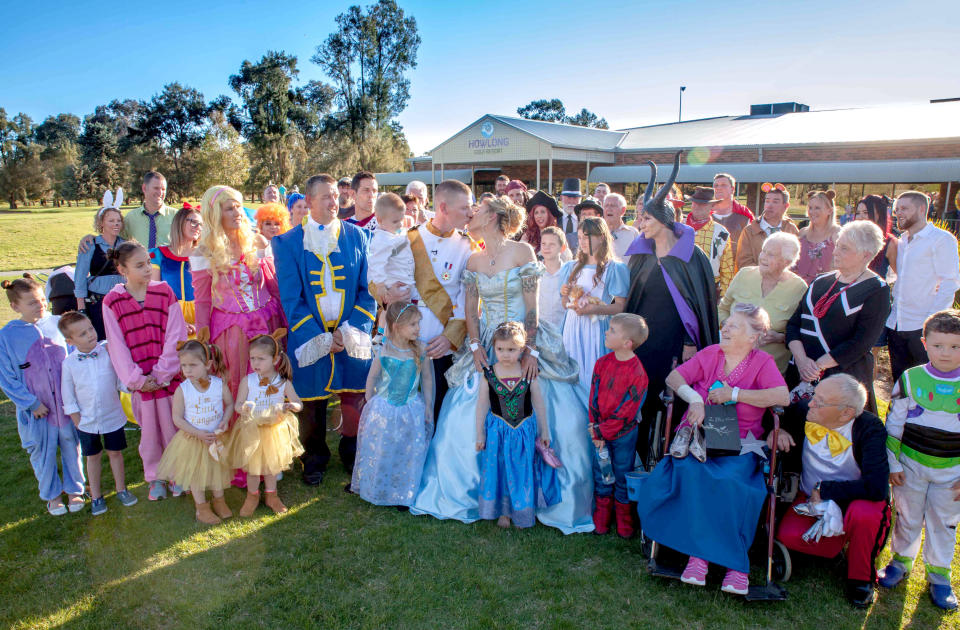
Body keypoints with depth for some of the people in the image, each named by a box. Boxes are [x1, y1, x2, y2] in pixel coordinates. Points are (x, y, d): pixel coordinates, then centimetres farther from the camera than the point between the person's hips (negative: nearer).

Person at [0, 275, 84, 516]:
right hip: (38, 409, -1)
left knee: (71, 447, 13)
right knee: (43, 453, 13)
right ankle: (52, 495, 34)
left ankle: (74, 489, 33)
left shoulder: (57, 323, -5)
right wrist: (31, 403, -9)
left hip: (67, 403, 1)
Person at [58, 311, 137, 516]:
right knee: (93, 457, 15)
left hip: (113, 416, 0)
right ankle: (96, 496, 32)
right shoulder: (69, 363, -11)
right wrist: (77, 421, -3)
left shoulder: (108, 351, -11)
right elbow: (68, 398, -3)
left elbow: (122, 379, 0)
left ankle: (121, 489, 33)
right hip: (87, 421, 0)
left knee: (115, 453, 14)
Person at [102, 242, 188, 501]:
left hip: (169, 376, 0)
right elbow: (117, 345, -2)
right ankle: (155, 478, 28)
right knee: (148, 429, 10)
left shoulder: (164, 292, -2)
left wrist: (161, 374, -10)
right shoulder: (112, 301, -1)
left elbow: (175, 337, -5)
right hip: (140, 380, 1)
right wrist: (137, 379, -10)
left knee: (172, 425, 7)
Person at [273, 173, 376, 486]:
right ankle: (314, 460, 32)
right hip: (310, 337, -1)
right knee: (312, 403, 10)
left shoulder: (357, 236, 4)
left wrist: (349, 331, -9)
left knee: (355, 398, 6)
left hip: (353, 334, 1)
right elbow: (290, 297, -3)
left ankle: (353, 456, 29)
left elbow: (367, 290, 2)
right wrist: (319, 337, -11)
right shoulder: (288, 242, 1)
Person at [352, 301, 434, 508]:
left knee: (410, 452, 7)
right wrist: (371, 405, 5)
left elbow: (427, 379, 3)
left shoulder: (420, 350, -8)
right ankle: (377, 490, 33)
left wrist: (428, 406, 6)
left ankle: (404, 494, 24)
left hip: (411, 410, 2)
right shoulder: (384, 352, -15)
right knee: (380, 451, 11)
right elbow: (372, 378, -1)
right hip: (384, 410, -2)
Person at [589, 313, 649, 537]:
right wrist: (595, 427, -9)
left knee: (623, 476, 12)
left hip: (624, 434, -4)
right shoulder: (602, 363, -5)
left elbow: (627, 412, -19)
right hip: (600, 431, 4)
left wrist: (601, 432, -17)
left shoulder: (637, 373, -21)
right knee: (601, 475, 14)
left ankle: (624, 522, 32)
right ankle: (601, 520, 31)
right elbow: (594, 396, -1)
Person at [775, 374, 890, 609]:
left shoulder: (869, 429, -23)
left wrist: (824, 490, -25)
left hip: (855, 500, -2)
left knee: (864, 514, -38)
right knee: (788, 535, -25)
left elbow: (877, 487, -33)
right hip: (813, 500, 3)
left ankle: (861, 577, -7)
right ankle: (843, 544, 7)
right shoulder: (805, 416, -13)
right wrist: (776, 430, -15)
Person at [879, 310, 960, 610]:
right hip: (911, 465, 0)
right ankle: (901, 561, 33)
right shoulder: (910, 379, -8)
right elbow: (894, 425, -2)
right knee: (907, 517, 13)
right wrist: (892, 464, -3)